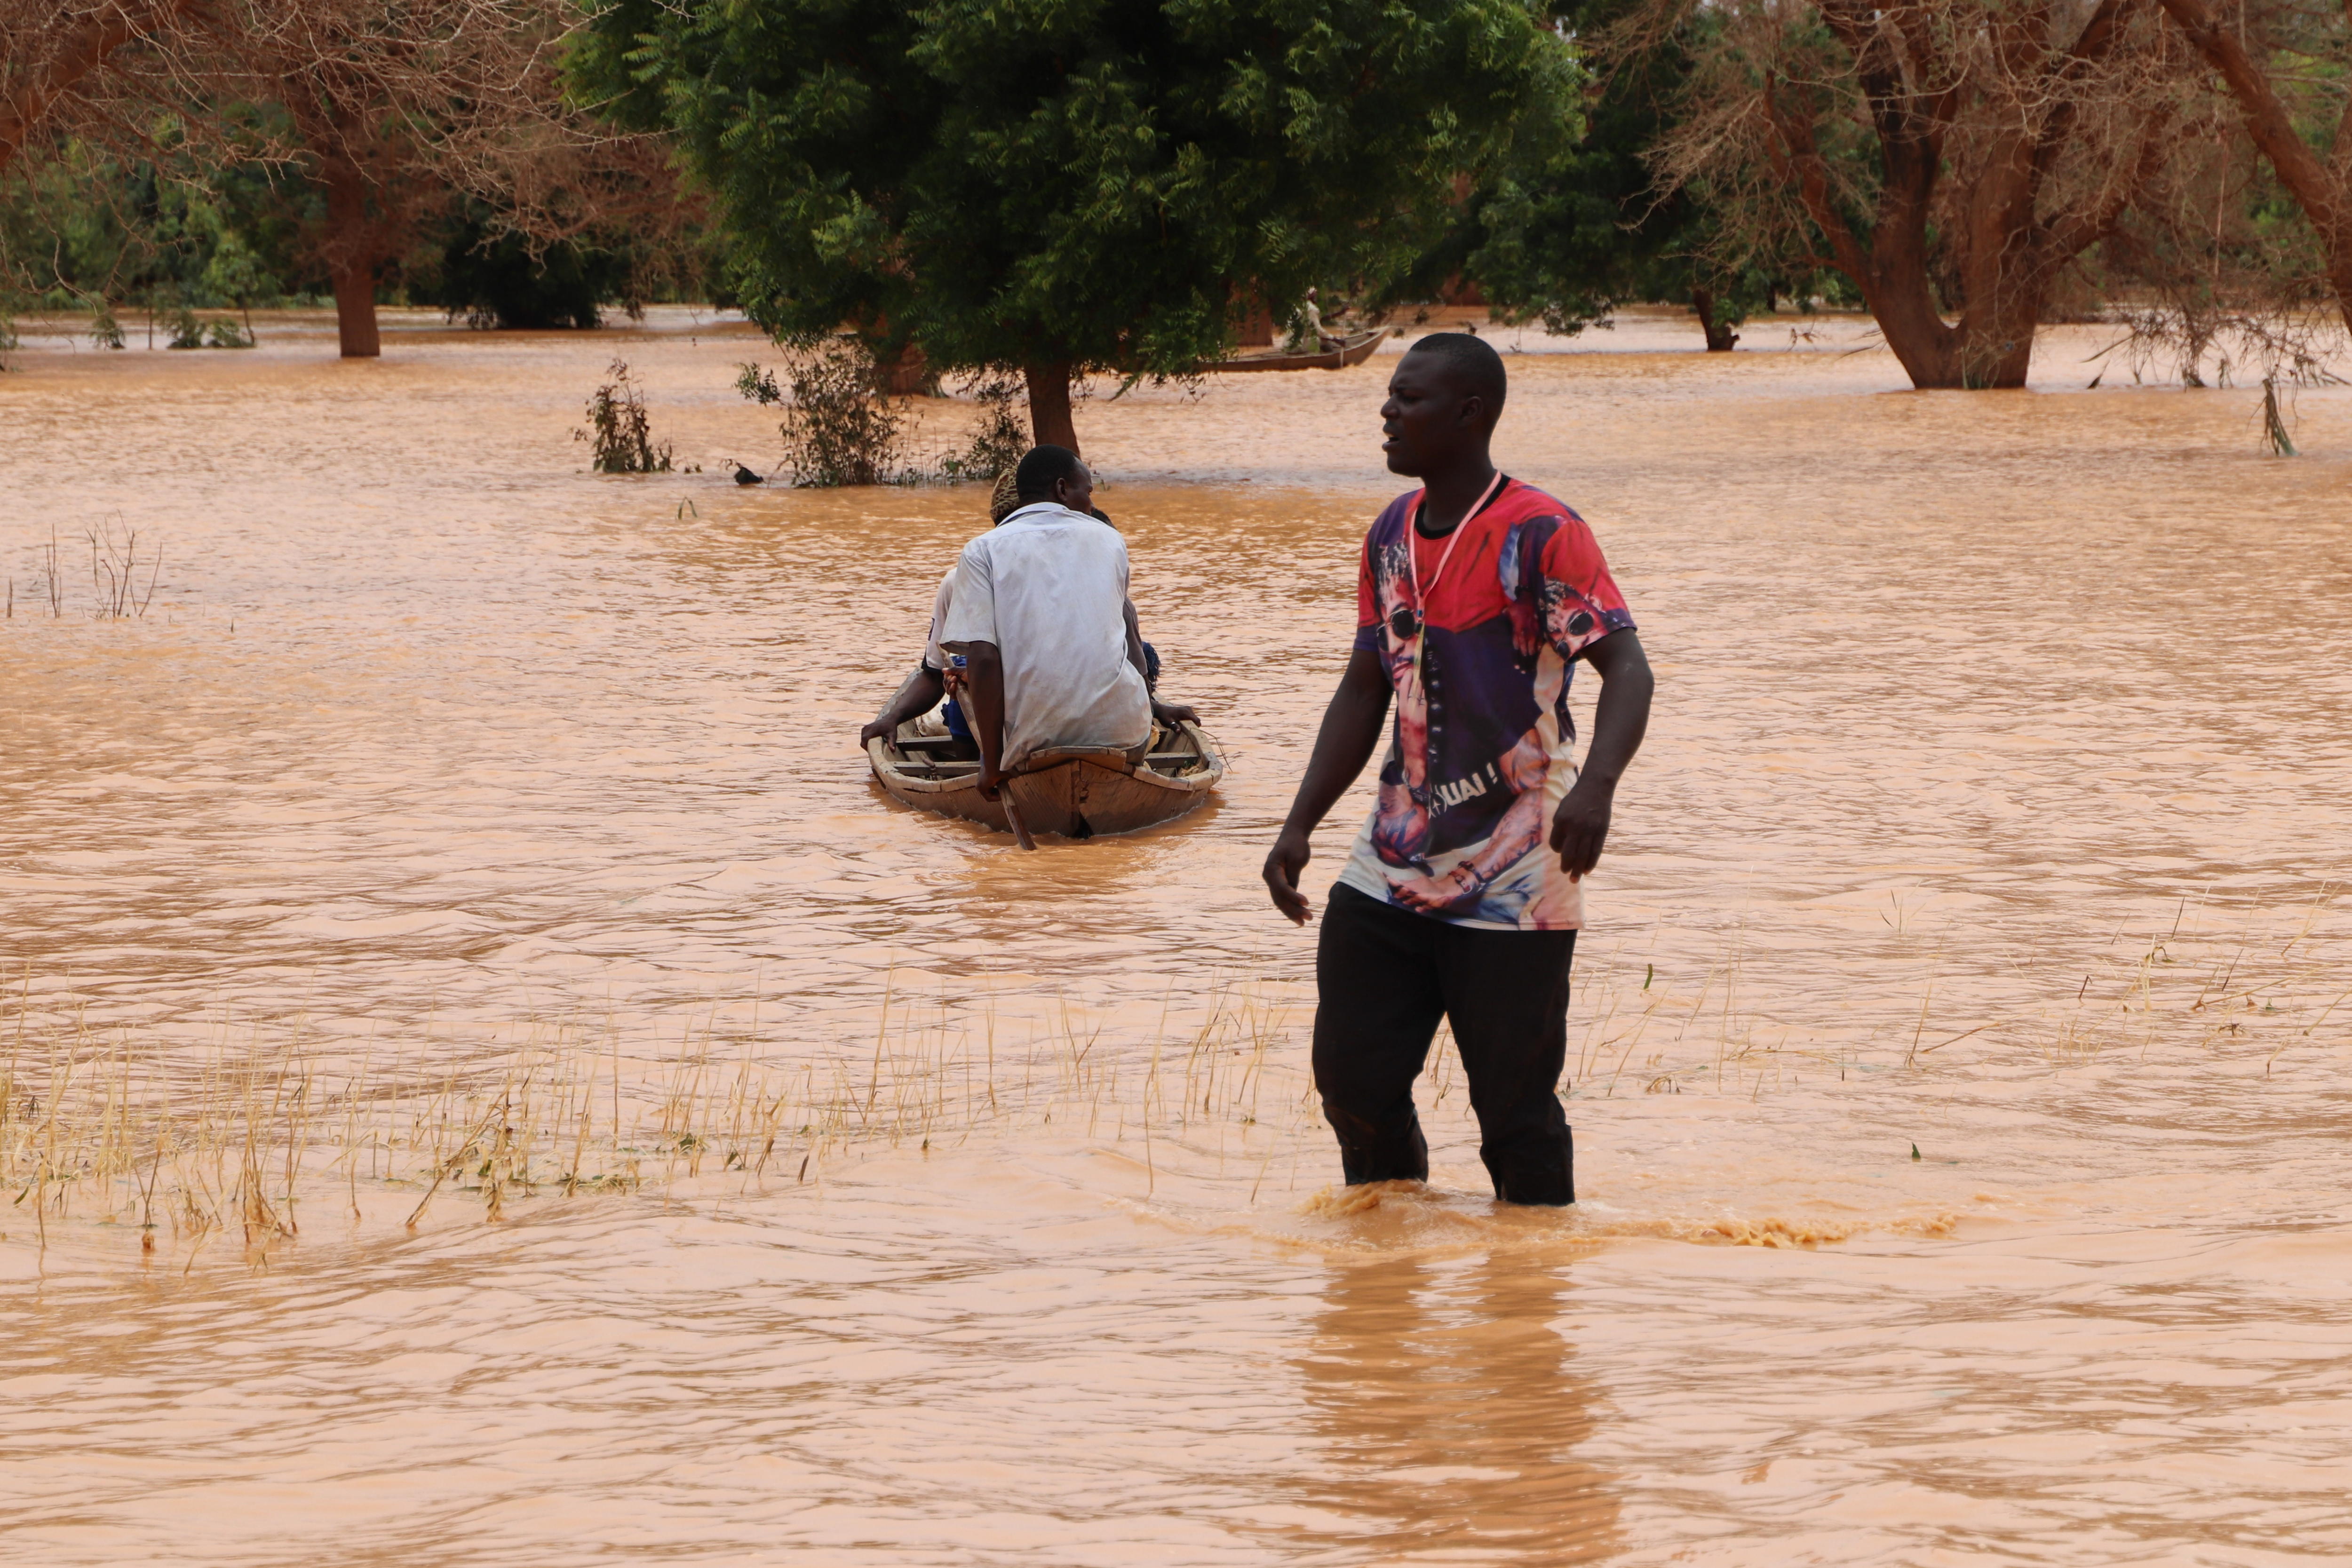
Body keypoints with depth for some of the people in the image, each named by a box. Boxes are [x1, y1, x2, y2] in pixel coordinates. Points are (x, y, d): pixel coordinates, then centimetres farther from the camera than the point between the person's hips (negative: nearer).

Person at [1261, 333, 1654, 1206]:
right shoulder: (1391, 537, 11)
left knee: (1514, 1105, -2)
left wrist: (1596, 785, -38)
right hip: (1391, 872, 7)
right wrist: (1299, 826, 11)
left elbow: (1626, 669, -20)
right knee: (1353, 1077, 5)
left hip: (1513, 884, -7)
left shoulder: (1541, 535, -12)